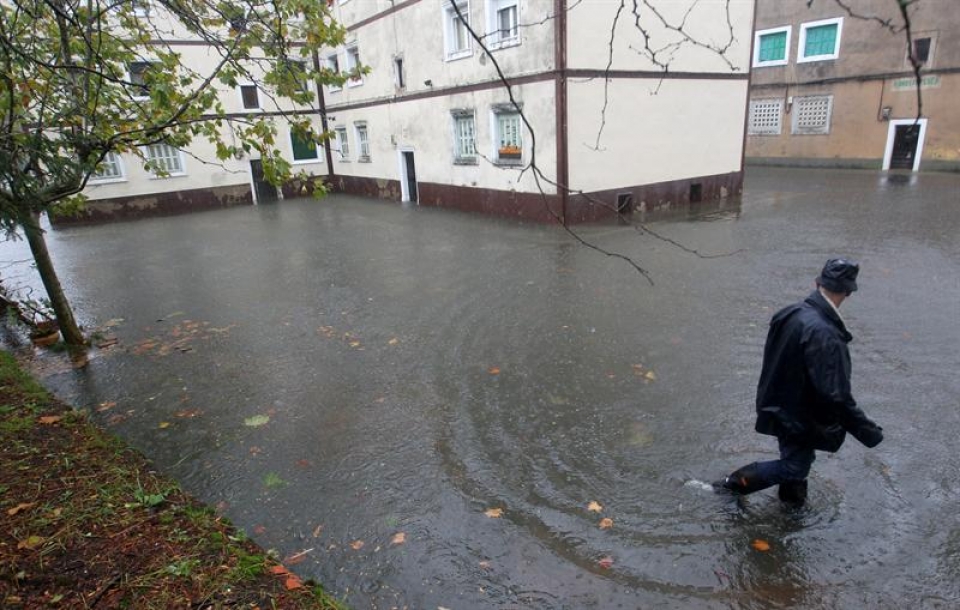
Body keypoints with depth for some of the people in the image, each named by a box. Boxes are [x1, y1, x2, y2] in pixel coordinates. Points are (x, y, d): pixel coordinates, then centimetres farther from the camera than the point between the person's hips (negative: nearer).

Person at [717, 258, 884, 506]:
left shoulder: (790, 313, -9)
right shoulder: (825, 335, -35)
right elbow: (837, 396, -31)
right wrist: (867, 431, -19)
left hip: (780, 405, 8)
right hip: (799, 416, -8)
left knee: (797, 456, 28)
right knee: (794, 466, 14)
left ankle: (792, 494, 49)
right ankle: (736, 482, 25)